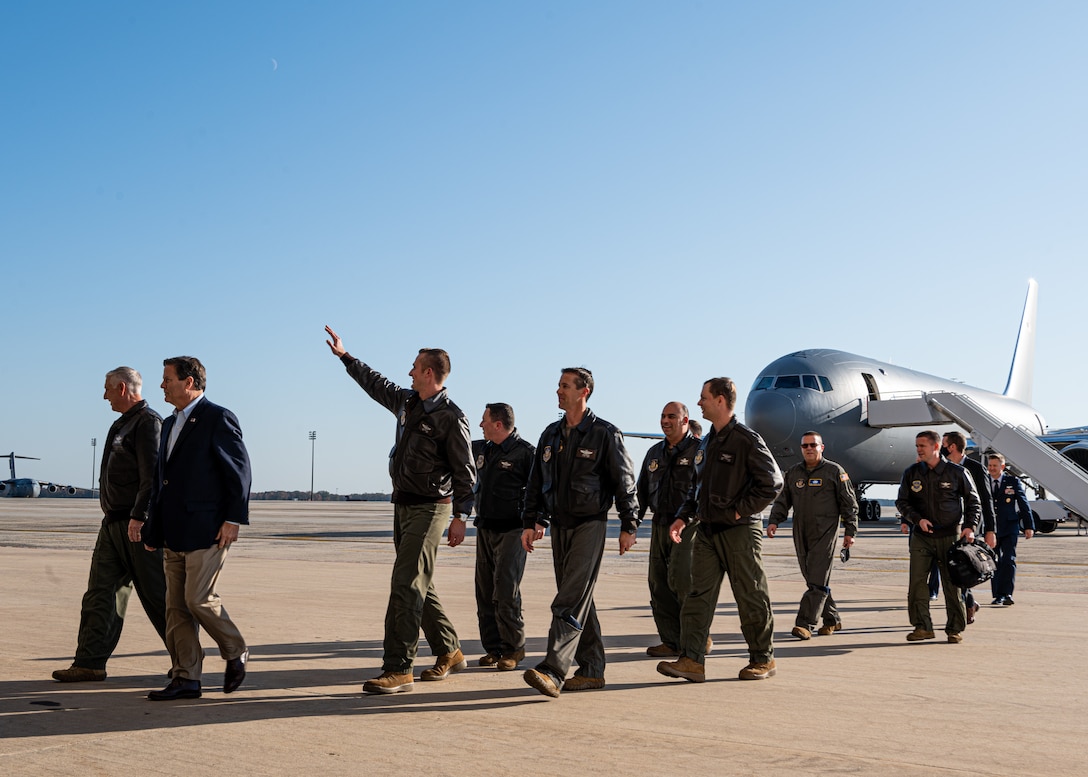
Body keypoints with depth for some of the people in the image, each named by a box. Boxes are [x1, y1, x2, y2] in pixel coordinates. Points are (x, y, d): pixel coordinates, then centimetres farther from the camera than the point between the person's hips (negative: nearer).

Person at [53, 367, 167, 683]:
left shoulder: (148, 422, -12)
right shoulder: (122, 425, 19)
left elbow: (152, 475, -20)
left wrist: (139, 517, -25)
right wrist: (115, 516, 17)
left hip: (138, 526, -9)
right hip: (114, 523, 10)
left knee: (156, 595, -3)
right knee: (100, 592, 6)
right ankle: (90, 662, 8)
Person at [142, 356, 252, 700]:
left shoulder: (218, 418, -7)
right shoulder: (170, 424, 18)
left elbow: (240, 471, -11)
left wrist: (233, 520, -16)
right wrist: (153, 528, 18)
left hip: (206, 530, -8)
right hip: (174, 534, 9)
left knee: (199, 599, -10)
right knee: (177, 607, 6)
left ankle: (235, 653, 14)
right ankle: (185, 679, 11)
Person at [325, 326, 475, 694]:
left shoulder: (451, 418, -14)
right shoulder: (406, 401, 10)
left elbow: (465, 472, -13)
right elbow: (375, 382, 28)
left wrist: (460, 517, -16)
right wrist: (344, 355, 31)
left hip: (430, 508, -9)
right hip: (403, 505, 9)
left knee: (406, 584, -14)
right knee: (419, 586, 14)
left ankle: (398, 670, -14)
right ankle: (449, 652, 26)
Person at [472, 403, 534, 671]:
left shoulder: (525, 452, -10)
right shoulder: (481, 449, 11)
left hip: (511, 531, -7)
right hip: (484, 530, 7)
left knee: (505, 594, -10)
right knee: (485, 593, 8)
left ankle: (514, 648, 3)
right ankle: (493, 648, 16)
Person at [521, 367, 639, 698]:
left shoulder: (605, 434, -5)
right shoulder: (551, 434, 13)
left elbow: (625, 482, -4)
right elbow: (536, 483, 16)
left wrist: (628, 526, -7)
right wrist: (530, 522, 9)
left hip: (590, 524, -7)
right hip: (559, 525, 7)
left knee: (571, 600, -14)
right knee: (578, 599, 10)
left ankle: (553, 671, -21)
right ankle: (592, 671, 16)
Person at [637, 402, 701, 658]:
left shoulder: (699, 450, -2)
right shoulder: (654, 453, 17)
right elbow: (642, 491, 21)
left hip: (689, 524, -7)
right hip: (660, 525, 7)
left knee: (680, 578, -16)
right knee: (658, 583, 3)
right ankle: (672, 641, 11)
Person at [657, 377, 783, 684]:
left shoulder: (747, 440, -11)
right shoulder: (707, 442, 14)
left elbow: (772, 482, -14)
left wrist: (740, 510, -13)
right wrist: (683, 516, 11)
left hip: (740, 531, -7)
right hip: (707, 530, 8)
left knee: (751, 598, 3)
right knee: (698, 595, 0)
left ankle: (763, 659, 17)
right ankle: (692, 660, -2)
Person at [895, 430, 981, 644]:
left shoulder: (957, 472, -2)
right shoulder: (912, 473, 5)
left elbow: (973, 502, 5)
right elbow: (902, 502, 9)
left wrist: (970, 526, -9)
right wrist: (918, 519, -8)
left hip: (950, 536, -2)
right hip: (921, 537, 2)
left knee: (952, 583, 1)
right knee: (917, 582, -4)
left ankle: (955, 629, 12)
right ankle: (922, 626, 4)